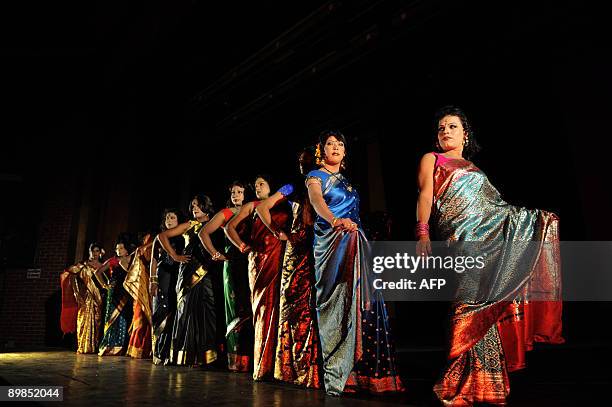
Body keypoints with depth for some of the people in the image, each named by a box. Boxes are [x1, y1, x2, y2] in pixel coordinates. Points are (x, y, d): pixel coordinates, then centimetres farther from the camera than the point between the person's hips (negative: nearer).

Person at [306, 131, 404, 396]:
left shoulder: (345, 180, 23)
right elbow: (317, 201, -20)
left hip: (355, 244, 7)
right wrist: (335, 220, -39)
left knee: (360, 301, 1)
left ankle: (359, 371, 8)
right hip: (331, 242, -6)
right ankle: (335, 376, -5)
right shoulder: (316, 176, 2)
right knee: (336, 303, -10)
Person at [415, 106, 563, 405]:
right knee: (473, 301, -14)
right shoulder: (431, 159, 15)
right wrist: (423, 233, -16)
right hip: (463, 234, -7)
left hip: (491, 230, 7)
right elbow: (426, 196, 0)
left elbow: (490, 201, 24)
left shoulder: (474, 169, 31)